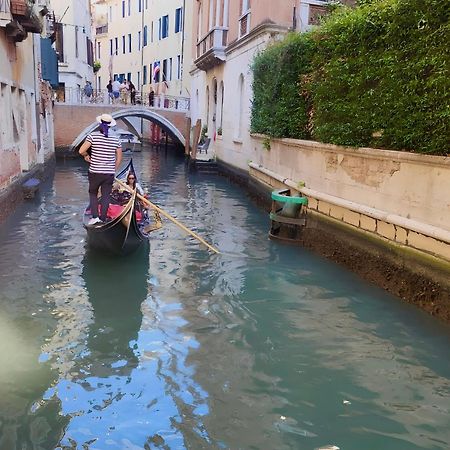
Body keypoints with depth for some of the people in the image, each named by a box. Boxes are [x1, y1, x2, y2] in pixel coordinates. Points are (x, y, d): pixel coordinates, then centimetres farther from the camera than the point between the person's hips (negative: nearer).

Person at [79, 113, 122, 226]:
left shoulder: (93, 136, -9)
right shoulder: (115, 139, 1)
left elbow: (81, 151, -14)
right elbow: (119, 158, 7)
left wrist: (86, 156, 8)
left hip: (95, 173, -2)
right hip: (109, 174, 2)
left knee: (93, 193, 17)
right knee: (106, 196, 9)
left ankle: (95, 216, 5)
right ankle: (102, 219, 11)